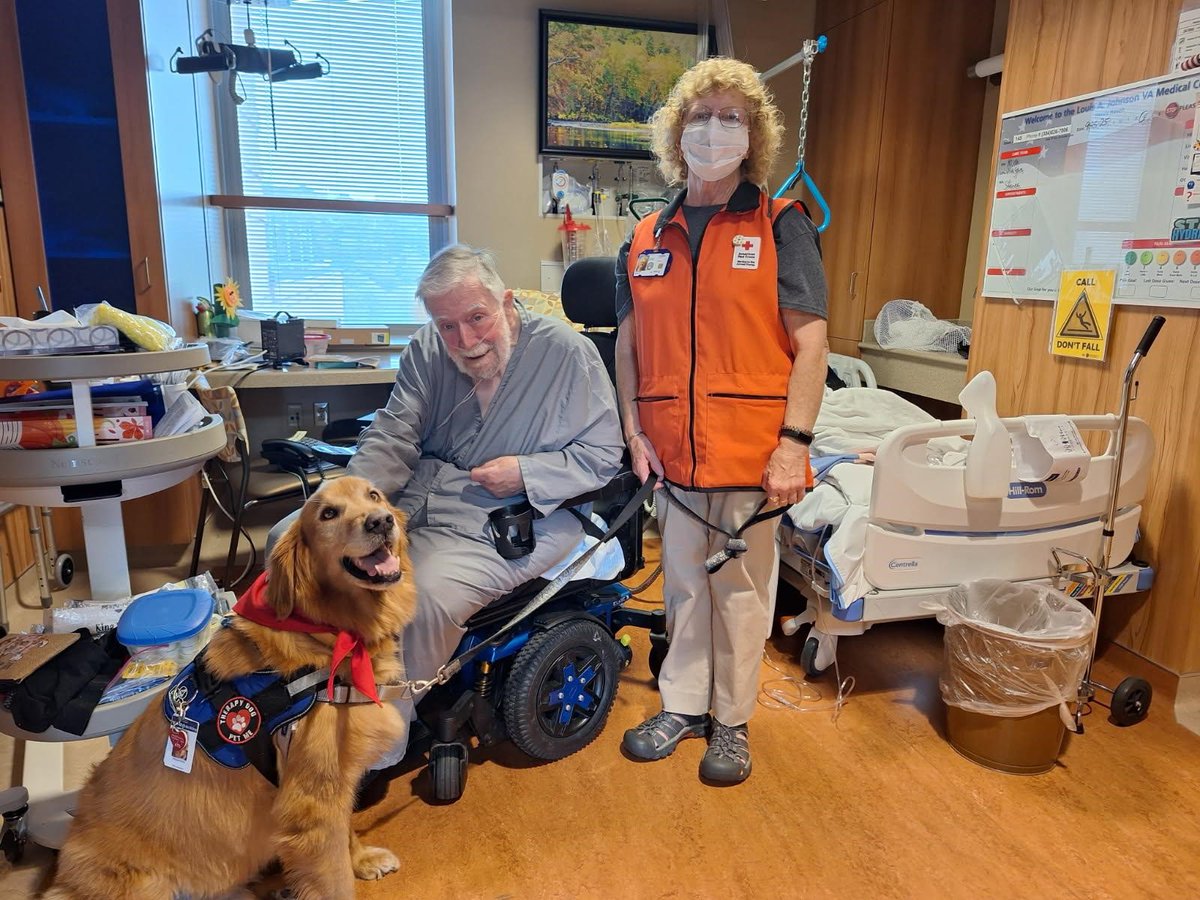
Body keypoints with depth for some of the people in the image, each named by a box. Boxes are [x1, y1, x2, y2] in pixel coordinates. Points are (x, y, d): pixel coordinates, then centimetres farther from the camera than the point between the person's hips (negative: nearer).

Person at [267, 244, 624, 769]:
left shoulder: (567, 352, -9)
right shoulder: (426, 351, 5)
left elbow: (602, 456, -7)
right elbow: (391, 438, -1)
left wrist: (526, 473, -18)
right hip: (416, 500, 6)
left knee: (427, 595, -33)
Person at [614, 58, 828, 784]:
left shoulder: (780, 226, -1)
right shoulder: (646, 240, 10)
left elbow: (811, 340, -6)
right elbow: (629, 342, 12)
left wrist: (794, 442, -14)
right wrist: (635, 431, 3)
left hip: (751, 451, -3)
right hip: (674, 453, 4)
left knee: (741, 593, 9)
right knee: (684, 586, 16)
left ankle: (733, 722, 28)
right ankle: (683, 705, 34)